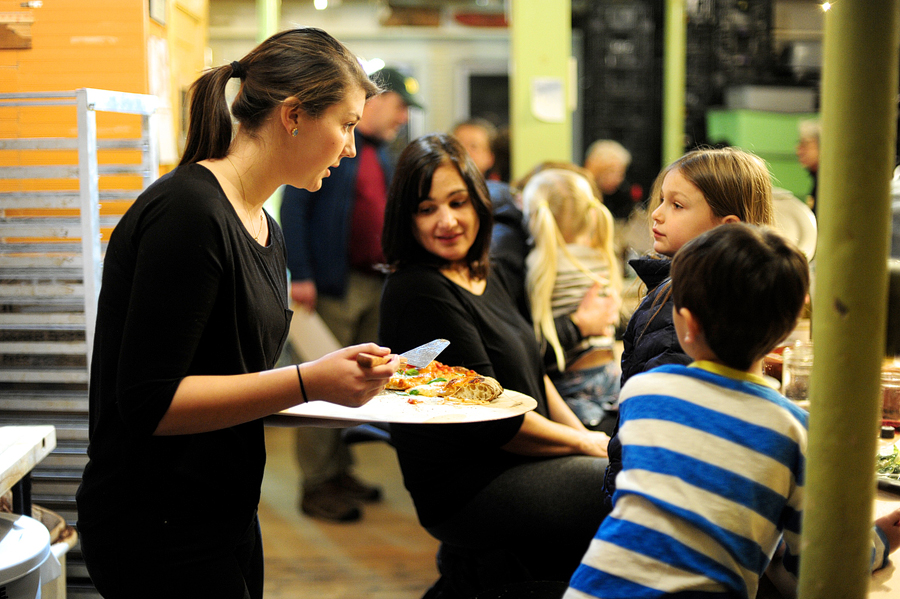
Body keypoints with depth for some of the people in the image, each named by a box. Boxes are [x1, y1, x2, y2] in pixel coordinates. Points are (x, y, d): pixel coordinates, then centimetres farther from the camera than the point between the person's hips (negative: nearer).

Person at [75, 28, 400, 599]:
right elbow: (149, 402, -23)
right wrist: (308, 383, -26)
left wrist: (344, 374, 4)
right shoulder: (187, 210, -20)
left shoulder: (266, 230, 9)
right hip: (159, 530, -9)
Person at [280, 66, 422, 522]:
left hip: (374, 283, 8)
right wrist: (300, 276, -17)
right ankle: (316, 485, 3)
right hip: (332, 284, -8)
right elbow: (292, 207, -11)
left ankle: (340, 472, 24)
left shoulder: (381, 154, 18)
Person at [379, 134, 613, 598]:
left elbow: (531, 370, 17)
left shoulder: (483, 277, 12)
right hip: (467, 488, -9)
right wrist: (585, 444, -7)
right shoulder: (419, 291, -16)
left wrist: (585, 435, 3)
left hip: (520, 467, 9)